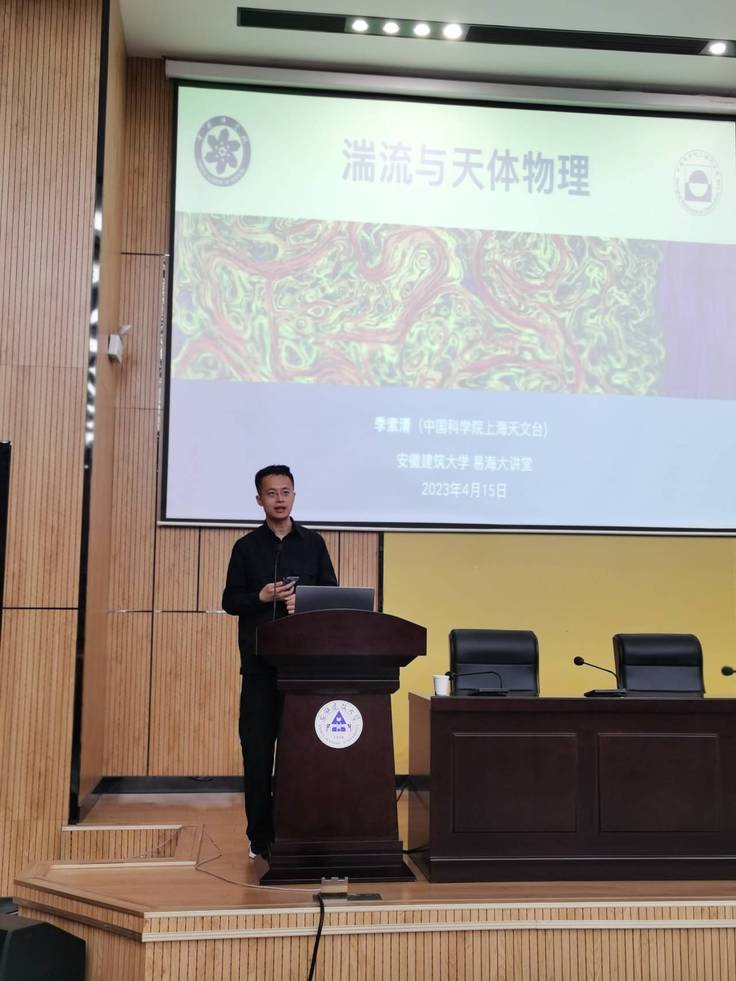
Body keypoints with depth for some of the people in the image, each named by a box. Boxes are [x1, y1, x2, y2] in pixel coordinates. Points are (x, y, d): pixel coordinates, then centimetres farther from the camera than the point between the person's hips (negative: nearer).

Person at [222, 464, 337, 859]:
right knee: (257, 749, 2)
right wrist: (263, 597, -12)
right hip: (259, 663, 0)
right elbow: (229, 601, 6)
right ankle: (260, 837, 10)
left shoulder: (313, 543, 10)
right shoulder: (246, 546, 8)